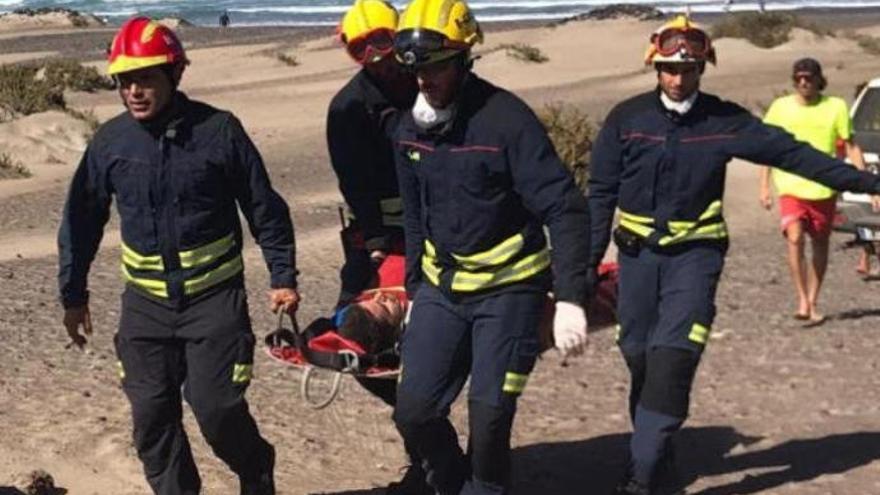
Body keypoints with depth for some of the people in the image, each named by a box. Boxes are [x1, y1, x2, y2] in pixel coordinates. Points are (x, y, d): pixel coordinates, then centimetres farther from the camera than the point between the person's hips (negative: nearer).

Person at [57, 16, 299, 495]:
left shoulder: (218, 130, -9)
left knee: (217, 407, -6)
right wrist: (73, 294, 13)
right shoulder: (109, 142, -2)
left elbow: (264, 208, -1)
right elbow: (81, 221, 10)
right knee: (151, 417, 4)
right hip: (145, 303, 3)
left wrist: (283, 276, -2)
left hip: (214, 297, -3)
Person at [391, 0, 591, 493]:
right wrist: (414, 288, 17)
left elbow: (566, 211, -21)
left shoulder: (507, 119, -18)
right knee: (415, 410, 0)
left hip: (508, 290, -5)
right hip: (442, 288, 5)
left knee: (490, 420, -8)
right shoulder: (412, 128, 2)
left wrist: (570, 299, -29)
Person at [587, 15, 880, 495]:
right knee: (640, 361, 7)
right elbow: (602, 194, 3)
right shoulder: (627, 118, -1)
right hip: (636, 254, 2)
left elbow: (790, 152, 0)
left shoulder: (724, 121, -2)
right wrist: (589, 259, 0)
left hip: (695, 255, -2)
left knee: (672, 361, -14)